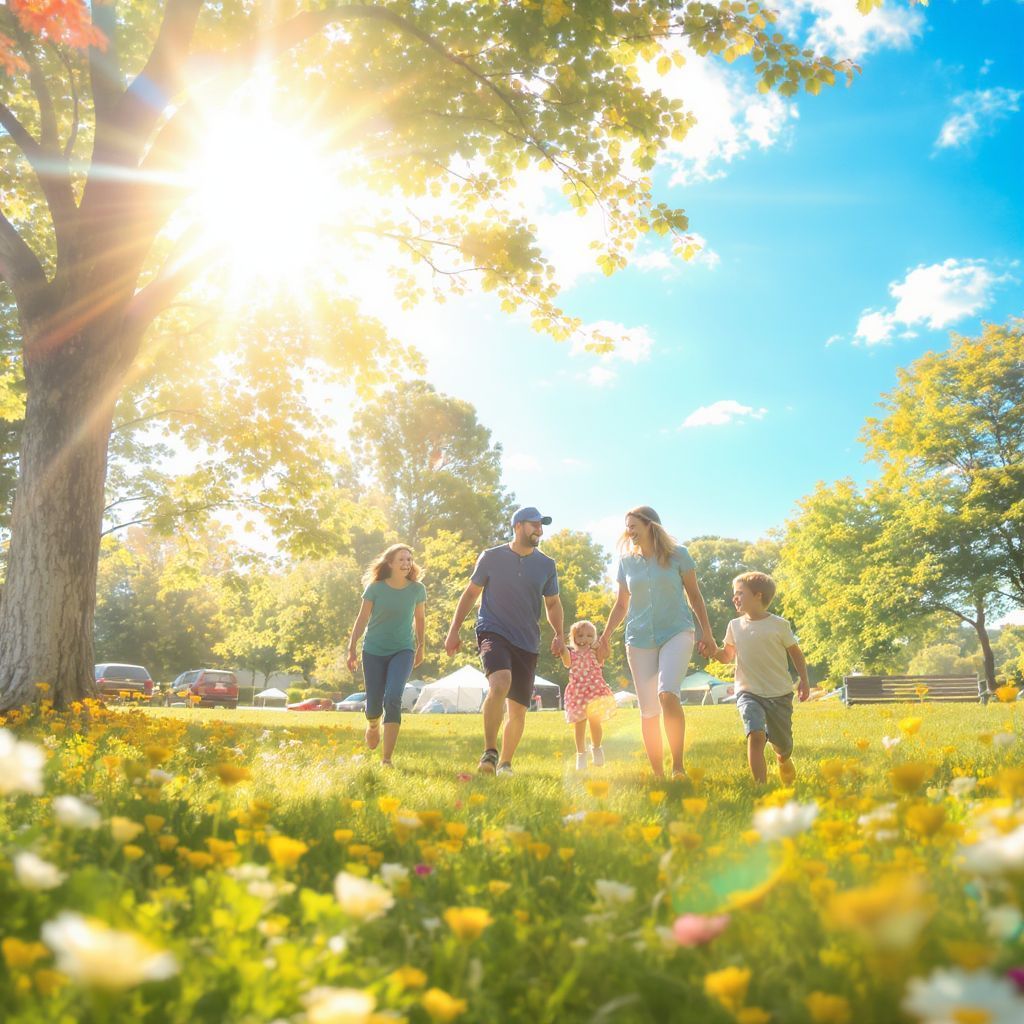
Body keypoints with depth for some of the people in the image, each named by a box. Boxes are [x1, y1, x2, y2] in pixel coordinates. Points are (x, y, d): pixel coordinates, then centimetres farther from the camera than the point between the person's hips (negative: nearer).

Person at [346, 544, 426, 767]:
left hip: (402, 651, 0)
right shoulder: (375, 588, -10)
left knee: (393, 698, -20)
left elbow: (420, 619, 9)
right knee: (374, 703, 3)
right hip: (374, 651, 0)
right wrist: (352, 648, -3)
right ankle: (373, 725, 44)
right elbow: (362, 619, -2)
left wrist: (420, 647, 18)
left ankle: (386, 758, -16)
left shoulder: (417, 589, -6)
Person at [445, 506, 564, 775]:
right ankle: (489, 752, -18)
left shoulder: (546, 565, 7)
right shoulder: (491, 557, 1)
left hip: (527, 642, 4)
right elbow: (470, 594, 8)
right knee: (500, 682, -31)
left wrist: (558, 635, 0)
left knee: (518, 709, 4)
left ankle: (505, 763, 24)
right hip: (493, 632, -3)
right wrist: (454, 630, 3)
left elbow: (553, 604, 16)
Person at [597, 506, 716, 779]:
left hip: (676, 632, -3)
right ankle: (658, 775, 12)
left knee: (668, 694, -25)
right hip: (639, 639, 3)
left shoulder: (677, 554, 1)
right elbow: (621, 604, 16)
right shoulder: (627, 561, 9)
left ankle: (678, 767, -15)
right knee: (648, 711, 2)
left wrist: (707, 633, 2)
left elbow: (694, 596, 7)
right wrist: (606, 635, 6)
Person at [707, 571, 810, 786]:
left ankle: (784, 762, 47)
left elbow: (796, 653, 8)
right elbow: (727, 657, 13)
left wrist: (804, 680, 0)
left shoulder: (779, 625, -4)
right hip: (748, 692, 1)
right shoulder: (735, 626, 4)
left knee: (782, 746, 10)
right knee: (756, 735, -24)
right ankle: (761, 785, -19)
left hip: (779, 694, 0)